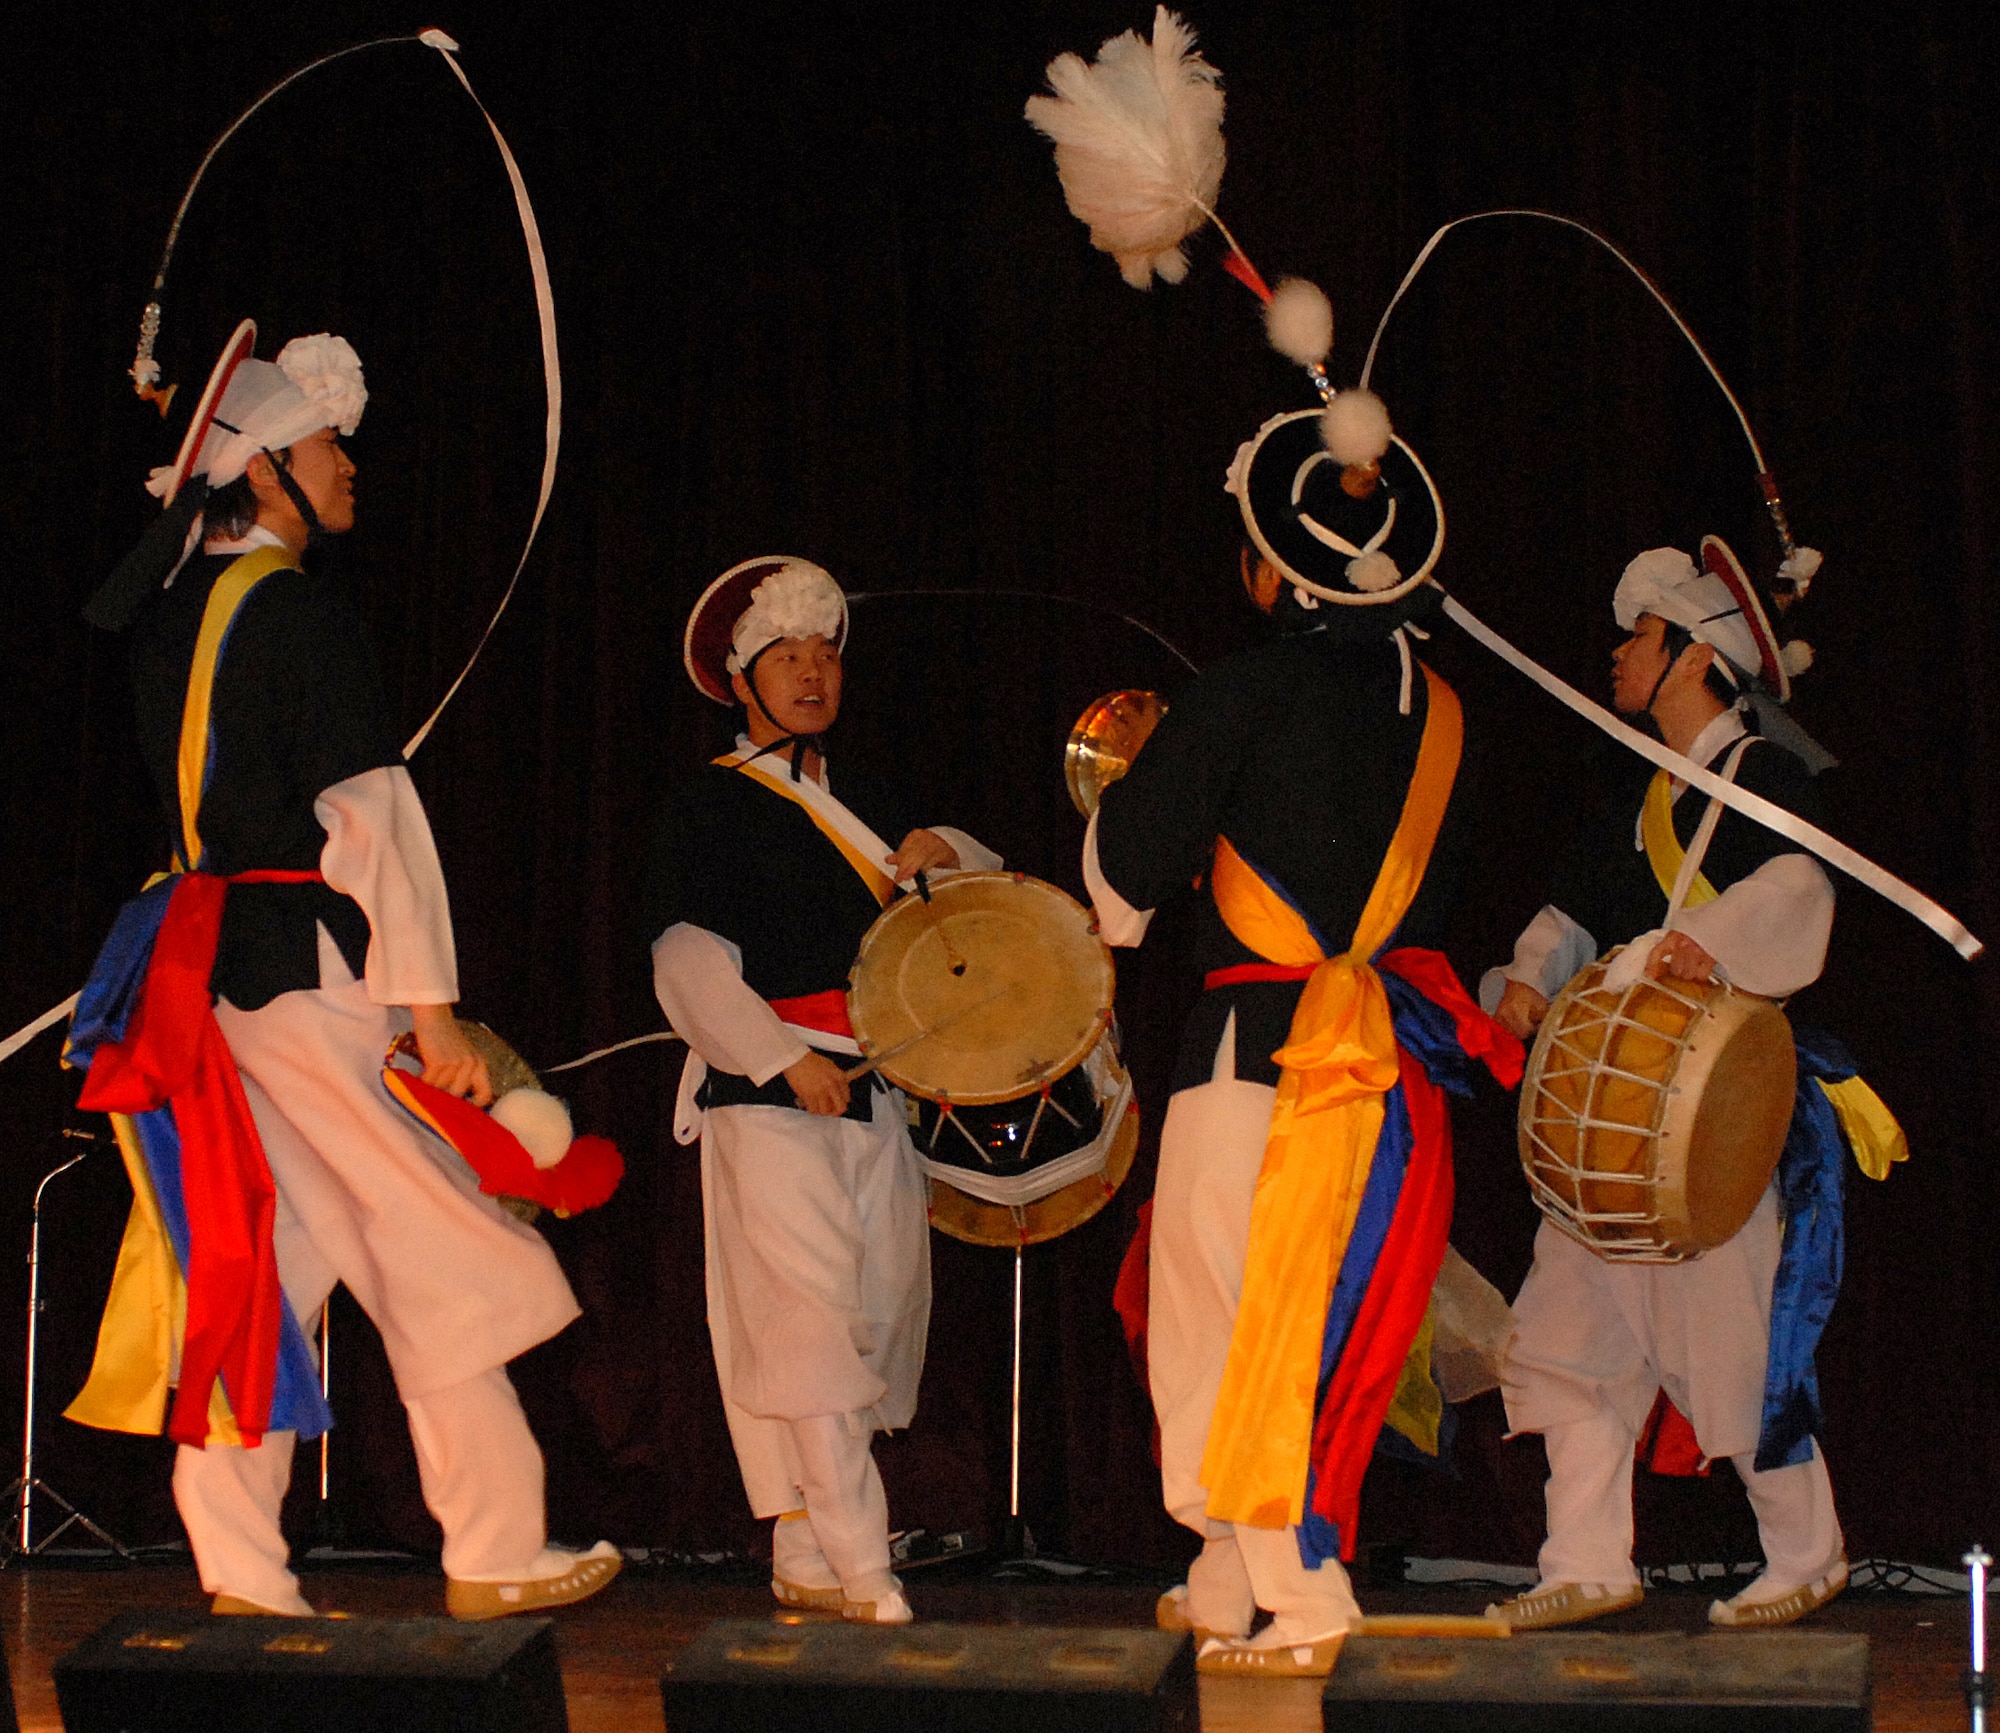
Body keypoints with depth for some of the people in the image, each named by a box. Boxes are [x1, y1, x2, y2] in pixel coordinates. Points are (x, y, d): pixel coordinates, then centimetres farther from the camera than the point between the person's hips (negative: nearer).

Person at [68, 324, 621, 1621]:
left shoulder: (171, 612, 13)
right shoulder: (302, 609, -12)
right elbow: (367, 811, -15)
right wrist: (431, 1008, -15)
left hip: (209, 969, 9)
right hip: (309, 973, -8)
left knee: (251, 1259, 9)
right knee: (437, 1255, 0)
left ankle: (241, 1572, 10)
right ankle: (496, 1555, 7)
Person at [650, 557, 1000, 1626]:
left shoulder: (867, 807, 21)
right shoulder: (710, 806, 3)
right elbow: (689, 959, -6)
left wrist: (945, 853, 0)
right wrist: (785, 1059, -16)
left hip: (870, 1091, 6)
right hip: (764, 1091, -6)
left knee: (883, 1310, 3)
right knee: (809, 1310, -14)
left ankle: (804, 1557, 11)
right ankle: (852, 1564, -15)